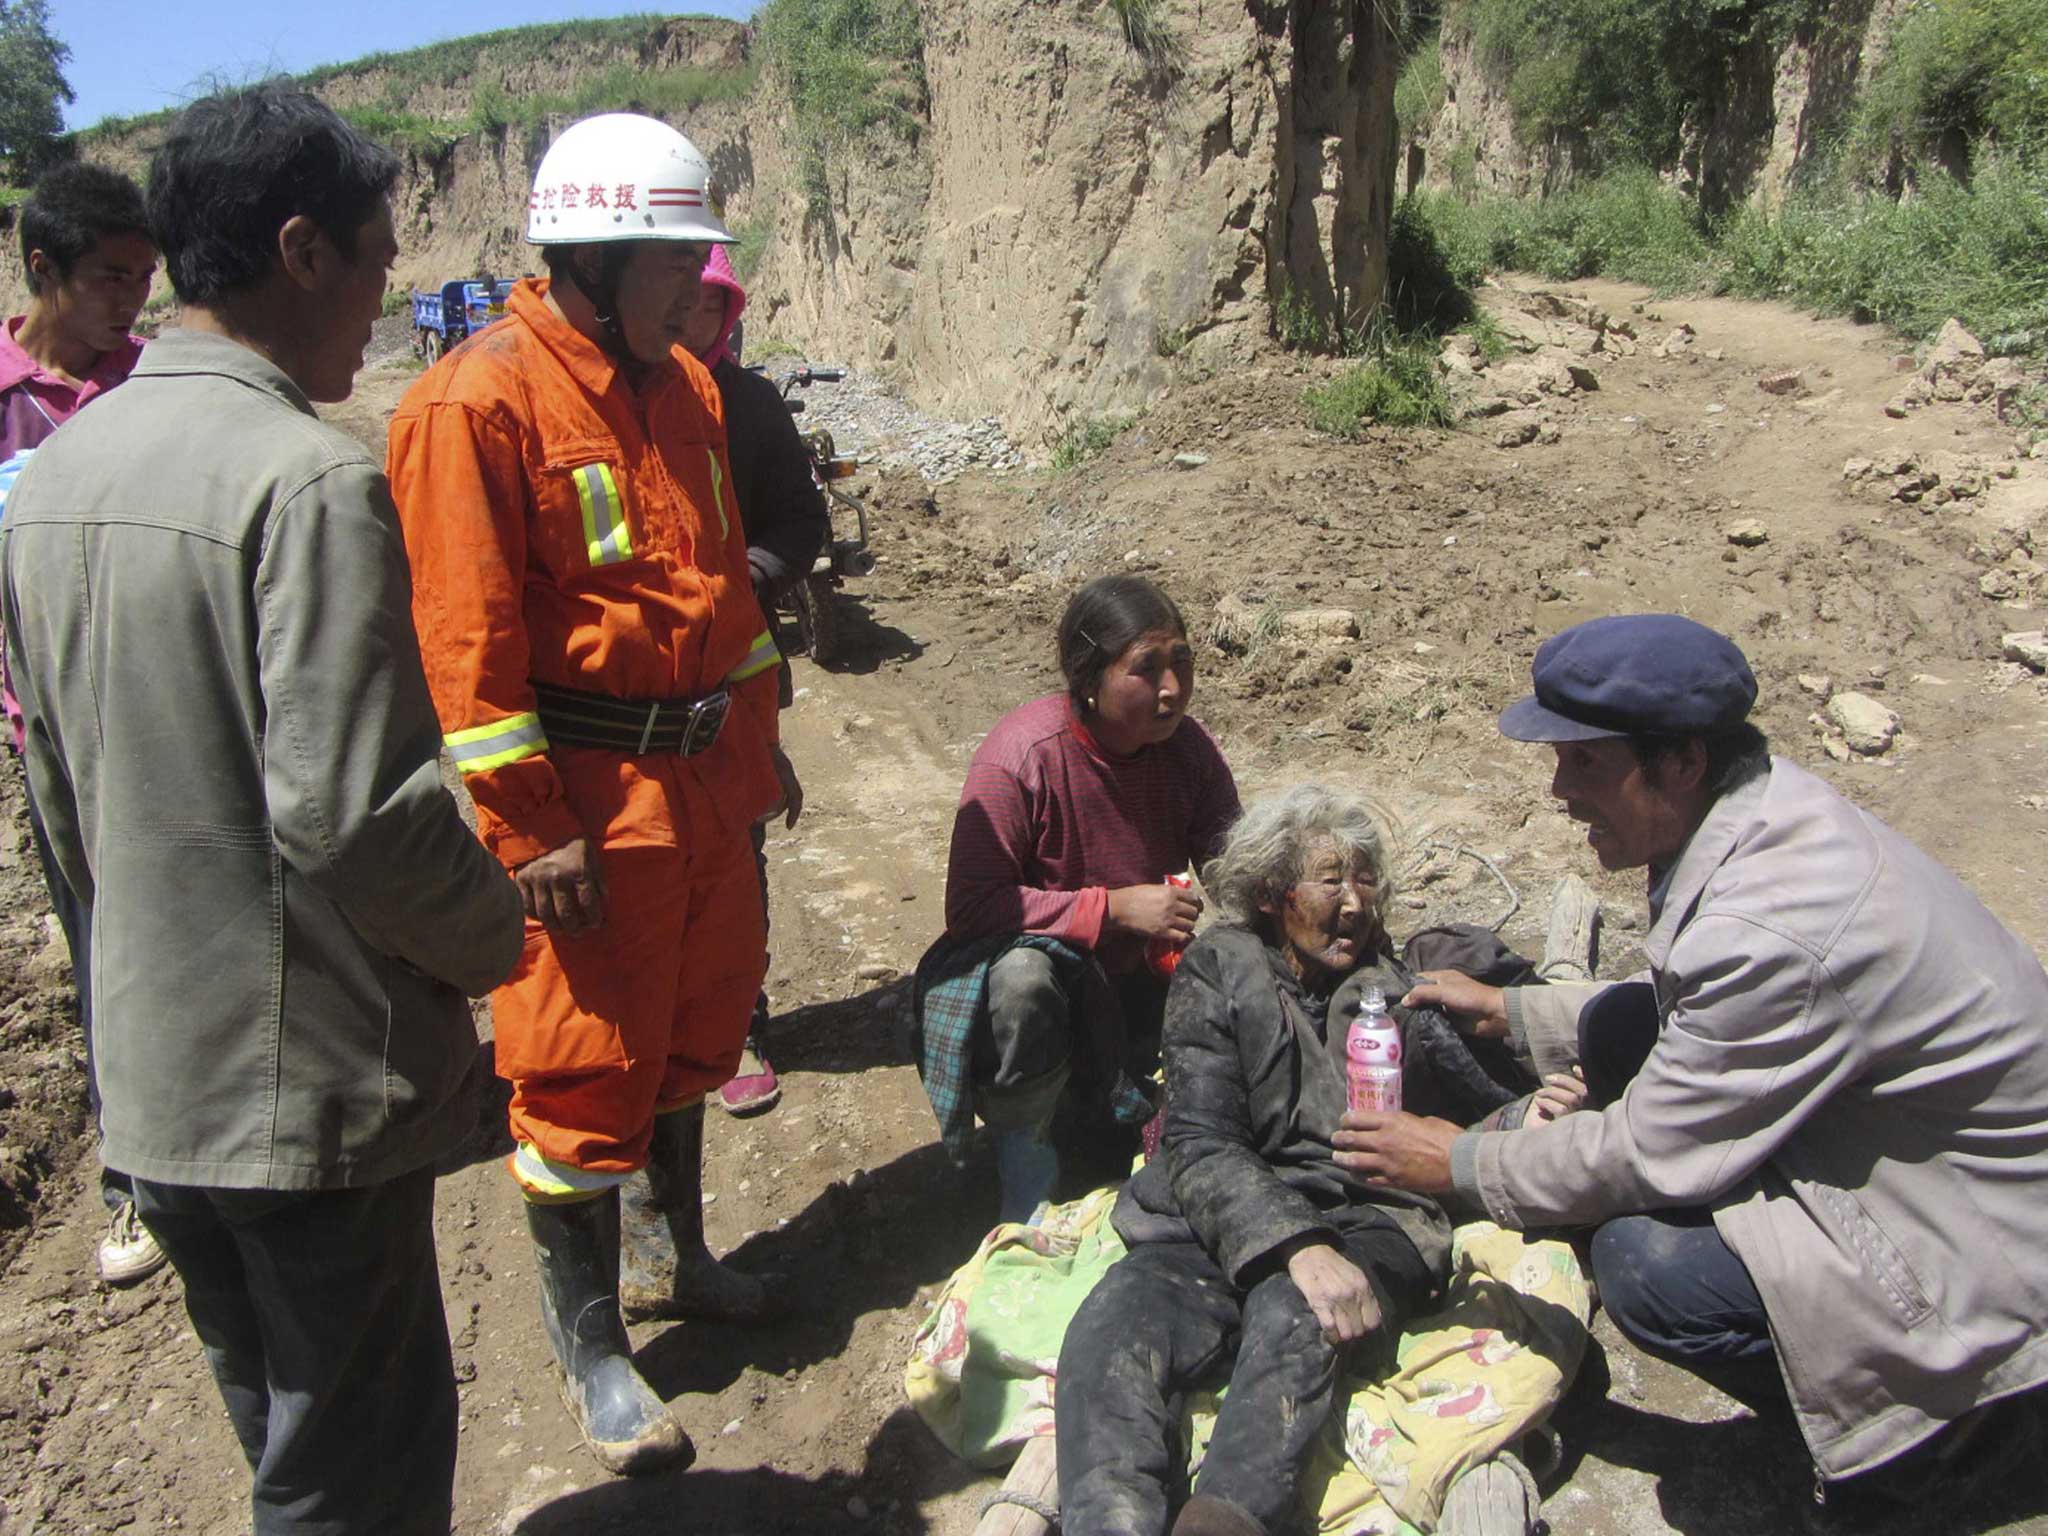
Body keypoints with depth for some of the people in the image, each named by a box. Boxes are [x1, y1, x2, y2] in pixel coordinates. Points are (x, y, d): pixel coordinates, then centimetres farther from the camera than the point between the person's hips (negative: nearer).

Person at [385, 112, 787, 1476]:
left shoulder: (684, 387, 10)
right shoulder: (479, 402, -15)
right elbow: (466, 643, -17)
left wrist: (757, 739, 17)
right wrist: (531, 830, -18)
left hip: (700, 774, 8)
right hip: (581, 795, -7)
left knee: (694, 1030, 20)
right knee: (584, 1068, 5)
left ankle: (687, 1257, 42)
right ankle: (589, 1343, 25)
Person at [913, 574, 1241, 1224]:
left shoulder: (1189, 747, -11)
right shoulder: (1020, 756, -26)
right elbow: (970, 906, -28)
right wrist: (1113, 907, -32)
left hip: (1138, 976, 5)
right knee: (1024, 975, -39)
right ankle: (1025, 1158, -13)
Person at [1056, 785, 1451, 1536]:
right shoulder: (1217, 974, 10)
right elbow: (1200, 1146, -2)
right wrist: (1295, 1246, -21)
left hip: (1367, 1222, 1)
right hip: (1222, 1226, 0)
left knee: (1291, 1317, -35)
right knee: (1110, 1330, -32)